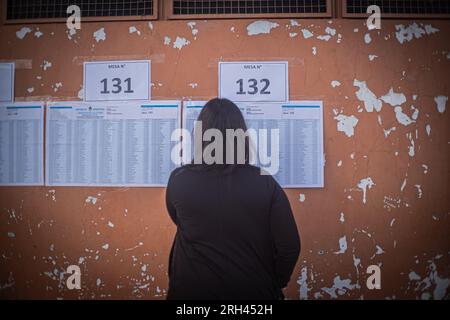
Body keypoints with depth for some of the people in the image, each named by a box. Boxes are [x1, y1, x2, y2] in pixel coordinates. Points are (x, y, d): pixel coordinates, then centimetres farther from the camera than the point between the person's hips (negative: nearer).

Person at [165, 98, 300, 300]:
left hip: (193, 290, 0)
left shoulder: (179, 180, -15)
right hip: (253, 290, 0)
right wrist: (274, 284, 7)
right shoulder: (265, 183, -16)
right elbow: (289, 247, -10)